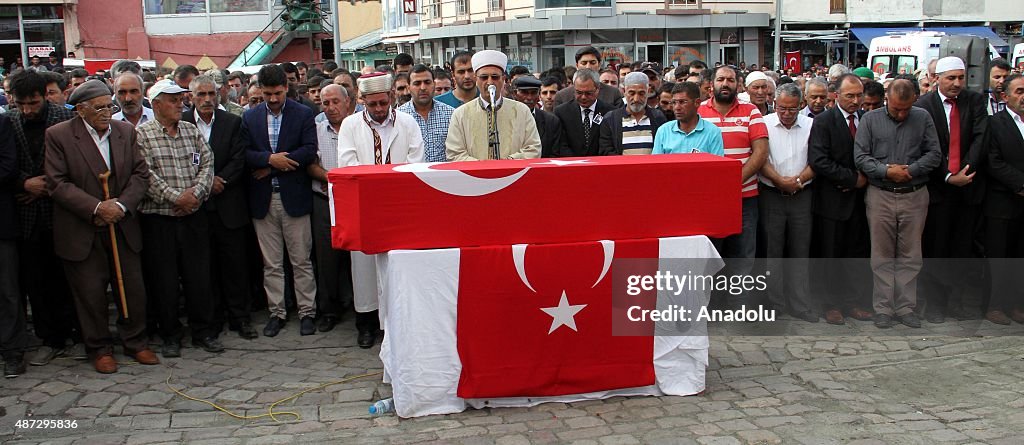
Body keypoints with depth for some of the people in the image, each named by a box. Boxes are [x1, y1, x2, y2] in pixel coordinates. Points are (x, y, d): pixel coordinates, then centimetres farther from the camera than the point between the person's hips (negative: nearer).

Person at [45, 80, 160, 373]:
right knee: (91, 293, 5)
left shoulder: (126, 132, 5)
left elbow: (140, 174, 2)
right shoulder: (58, 135, -6)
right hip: (82, 232, -3)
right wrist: (96, 208, -18)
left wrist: (121, 204, -13)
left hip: (123, 227, 3)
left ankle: (135, 342, 26)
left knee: (133, 289, 8)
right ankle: (100, 349, 22)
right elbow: (57, 183, -11)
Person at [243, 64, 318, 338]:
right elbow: (244, 153, 0)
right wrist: (269, 159, -18)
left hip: (294, 196, -2)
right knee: (271, 263, 9)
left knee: (301, 260, 3)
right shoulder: (250, 117, 8)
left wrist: (270, 168, -12)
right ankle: (276, 313, 19)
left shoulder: (303, 114, 0)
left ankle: (307, 312, 12)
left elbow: (310, 151, -10)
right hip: (262, 199, 3)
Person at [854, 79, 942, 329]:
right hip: (880, 196, -1)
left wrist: (910, 170, -12)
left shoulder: (923, 118, 5)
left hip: (914, 196, 1)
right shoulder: (870, 119, 1)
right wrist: (886, 171, -15)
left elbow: (934, 154, 2)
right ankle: (883, 308, 11)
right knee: (882, 256, 4)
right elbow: (860, 156, -4)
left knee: (910, 256, 6)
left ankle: (906, 308, 14)